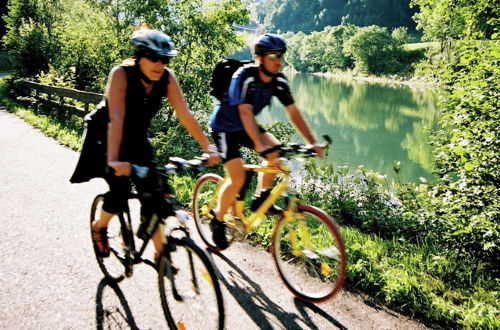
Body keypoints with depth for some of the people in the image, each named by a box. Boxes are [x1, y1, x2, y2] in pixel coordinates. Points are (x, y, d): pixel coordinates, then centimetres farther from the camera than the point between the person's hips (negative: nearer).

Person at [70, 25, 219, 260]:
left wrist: (208, 147, -27)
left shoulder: (167, 78, -17)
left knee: (151, 193, -7)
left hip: (136, 139, 4)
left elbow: (184, 114, -20)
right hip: (103, 137, -4)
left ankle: (160, 253, 5)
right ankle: (99, 227, 15)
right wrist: (113, 160, -48)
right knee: (120, 190, -18)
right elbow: (116, 119, -38)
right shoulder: (121, 74, -28)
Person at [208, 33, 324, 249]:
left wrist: (312, 143, -14)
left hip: (244, 126, 6)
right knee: (238, 179, -17)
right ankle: (218, 220, 7)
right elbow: (246, 113, -38)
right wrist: (260, 146, -49)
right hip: (224, 127, -6)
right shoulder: (245, 77, -28)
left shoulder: (279, 81, -10)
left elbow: (293, 112, -9)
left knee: (277, 151, -16)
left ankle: (260, 198, 3)